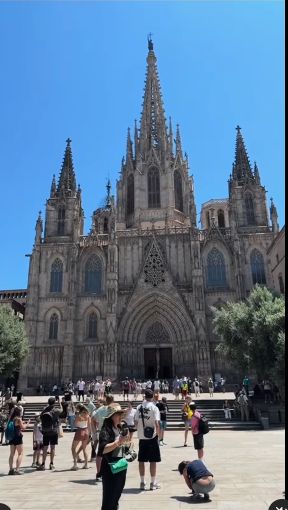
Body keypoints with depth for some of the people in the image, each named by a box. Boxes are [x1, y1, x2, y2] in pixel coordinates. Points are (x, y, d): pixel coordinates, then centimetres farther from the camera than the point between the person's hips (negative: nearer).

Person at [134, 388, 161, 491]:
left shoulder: (139, 407, 1)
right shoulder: (154, 408, -12)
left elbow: (136, 422, 3)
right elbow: (157, 423, -18)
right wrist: (158, 433, -2)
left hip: (141, 437, 4)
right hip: (152, 437, -4)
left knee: (141, 460, 12)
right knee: (153, 461, 6)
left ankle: (142, 482, 19)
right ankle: (153, 483, 12)